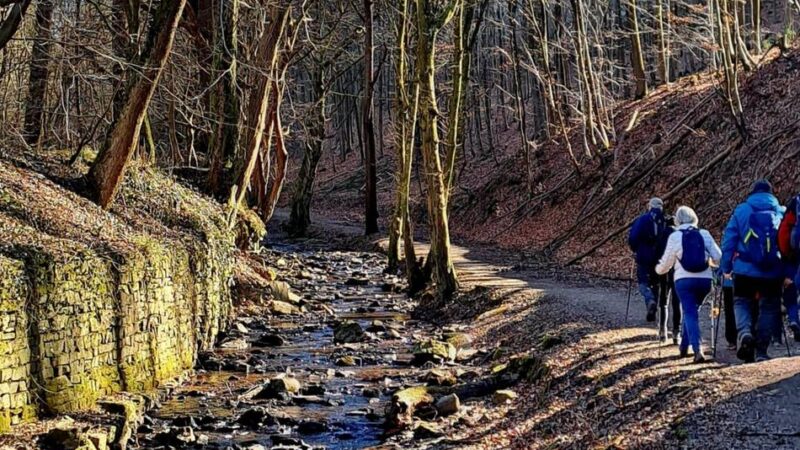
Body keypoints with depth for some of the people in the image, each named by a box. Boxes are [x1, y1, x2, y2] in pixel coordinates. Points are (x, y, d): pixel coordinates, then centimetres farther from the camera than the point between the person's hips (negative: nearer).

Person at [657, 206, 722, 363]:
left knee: (690, 313, -3)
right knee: (692, 311, 21)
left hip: (683, 280, -2)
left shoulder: (675, 237, 0)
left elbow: (666, 263, 7)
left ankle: (698, 350, -19)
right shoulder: (705, 234, 4)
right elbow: (718, 257, 1)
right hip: (705, 279, 3)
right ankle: (684, 346, 27)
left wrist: (658, 269, 29)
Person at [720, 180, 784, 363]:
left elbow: (728, 241, 1)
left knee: (742, 302, 16)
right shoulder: (781, 212, 7)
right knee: (769, 308, 13)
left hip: (745, 271, -1)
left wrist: (726, 268, 6)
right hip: (773, 272, 1)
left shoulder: (741, 211, 4)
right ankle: (761, 351, 6)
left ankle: (744, 331, -14)